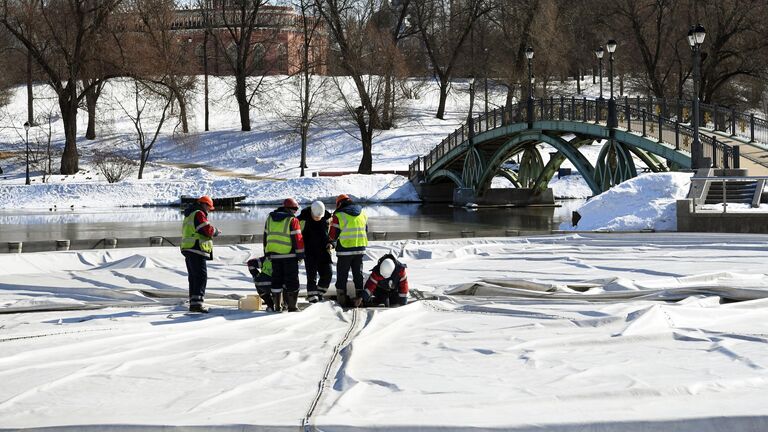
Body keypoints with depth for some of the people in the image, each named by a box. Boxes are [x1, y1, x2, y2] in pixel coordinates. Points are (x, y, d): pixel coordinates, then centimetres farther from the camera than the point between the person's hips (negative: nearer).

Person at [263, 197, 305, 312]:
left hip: (274, 254, 5)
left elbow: (266, 236, 16)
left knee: (276, 280, 12)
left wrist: (267, 253, 22)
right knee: (291, 280, 2)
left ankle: (276, 305, 12)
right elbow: (297, 238, -11)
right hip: (289, 255, -5)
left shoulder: (270, 218, 11)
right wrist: (300, 254, -5)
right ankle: (291, 306, 0)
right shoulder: (292, 220, -9)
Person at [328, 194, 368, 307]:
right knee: (358, 273, 13)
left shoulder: (338, 215, -8)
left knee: (342, 275, 5)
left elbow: (333, 233, -4)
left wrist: (331, 244, 16)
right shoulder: (362, 213, 7)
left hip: (345, 249, -4)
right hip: (360, 249, 4)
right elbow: (365, 230, 16)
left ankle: (341, 299, 4)